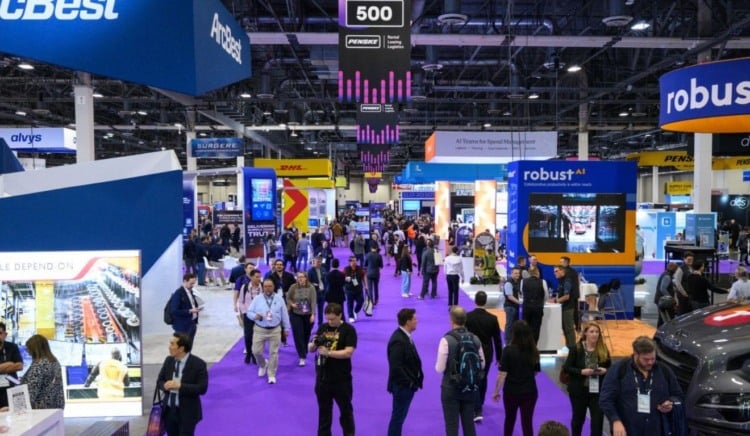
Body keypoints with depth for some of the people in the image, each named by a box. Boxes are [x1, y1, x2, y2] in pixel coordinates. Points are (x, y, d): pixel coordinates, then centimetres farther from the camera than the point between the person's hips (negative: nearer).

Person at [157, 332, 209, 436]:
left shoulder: (198, 364, -15)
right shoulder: (168, 360, 2)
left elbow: (202, 388, -19)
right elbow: (159, 381, 10)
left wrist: (180, 386, -27)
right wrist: (165, 385, -15)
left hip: (187, 413, -5)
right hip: (169, 410, 6)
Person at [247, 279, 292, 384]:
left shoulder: (279, 298, 1)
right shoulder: (257, 299, 0)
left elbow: (284, 314, 6)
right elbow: (249, 312, 1)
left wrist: (286, 328, 8)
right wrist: (255, 316, -22)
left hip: (275, 330, 0)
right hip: (259, 330, 0)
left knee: (273, 353, 3)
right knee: (256, 351, 2)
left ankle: (271, 375, 16)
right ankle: (263, 365, 35)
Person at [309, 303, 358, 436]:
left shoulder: (348, 330, -10)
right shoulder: (322, 328, 4)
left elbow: (348, 352, -19)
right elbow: (310, 349, 8)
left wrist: (328, 352, -25)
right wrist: (314, 344, -15)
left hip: (341, 379, -4)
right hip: (322, 377, 4)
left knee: (345, 409, 12)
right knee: (324, 410, 16)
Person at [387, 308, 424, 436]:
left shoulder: (404, 336, 7)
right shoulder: (398, 340, -24)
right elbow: (396, 366, -27)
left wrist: (413, 381, 7)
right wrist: (409, 382, -19)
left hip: (407, 385, 9)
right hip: (402, 386, -9)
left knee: (399, 416, 19)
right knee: (398, 417, 3)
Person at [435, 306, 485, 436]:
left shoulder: (446, 340, -19)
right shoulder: (475, 339, -5)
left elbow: (440, 369, -16)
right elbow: (482, 364, 5)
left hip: (451, 389, -4)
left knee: (452, 425, 8)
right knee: (469, 423, 18)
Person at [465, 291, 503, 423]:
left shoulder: (467, 317, -15)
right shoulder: (493, 318, -10)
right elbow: (497, 340, -5)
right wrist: (499, 357, 6)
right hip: (486, 353, 3)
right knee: (483, 378, 22)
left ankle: (477, 411, -6)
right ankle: (479, 404, 40)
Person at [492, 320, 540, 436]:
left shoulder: (509, 350, -15)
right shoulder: (534, 351, -4)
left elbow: (502, 373, -15)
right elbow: (536, 372, 7)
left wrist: (496, 391, -5)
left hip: (511, 391, -1)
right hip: (529, 391, 1)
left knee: (509, 419, 21)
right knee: (527, 423, 6)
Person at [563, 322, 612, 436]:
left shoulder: (603, 350, -1)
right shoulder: (576, 349, -9)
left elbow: (610, 367, 8)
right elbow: (566, 367, -9)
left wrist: (605, 370, -14)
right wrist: (581, 371, -24)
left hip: (598, 390, 2)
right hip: (578, 390, -1)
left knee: (598, 419, -2)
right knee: (578, 418, 15)